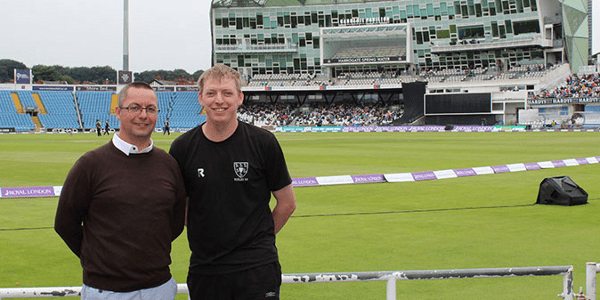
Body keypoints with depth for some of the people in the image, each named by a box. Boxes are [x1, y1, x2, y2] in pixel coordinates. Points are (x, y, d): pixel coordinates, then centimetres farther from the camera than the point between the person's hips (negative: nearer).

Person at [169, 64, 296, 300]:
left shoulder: (263, 143, -3)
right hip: (203, 269, 2)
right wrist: (204, 241, 5)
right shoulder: (183, 148, 1)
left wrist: (258, 240, 7)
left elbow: (287, 204, 5)